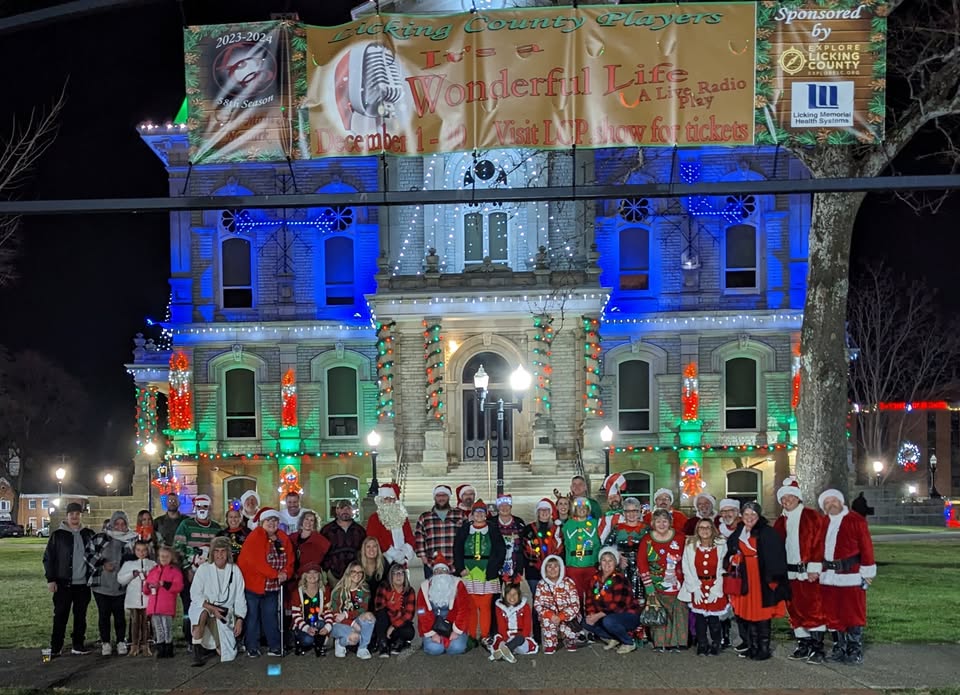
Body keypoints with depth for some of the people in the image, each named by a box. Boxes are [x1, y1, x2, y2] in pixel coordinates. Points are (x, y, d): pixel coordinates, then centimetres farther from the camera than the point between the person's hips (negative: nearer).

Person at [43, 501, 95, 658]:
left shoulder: (88, 535, 9)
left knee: (81, 615, 8)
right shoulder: (58, 535, -1)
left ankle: (78, 645, 17)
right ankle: (55, 648, 3)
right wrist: (50, 579, -9)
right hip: (64, 583, -3)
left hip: (83, 583, 3)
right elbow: (48, 558, -2)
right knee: (60, 616, -2)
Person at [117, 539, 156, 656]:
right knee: (135, 621, 0)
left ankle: (145, 646, 7)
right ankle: (134, 646, 6)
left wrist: (149, 576, -12)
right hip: (133, 598, 0)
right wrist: (132, 575, -8)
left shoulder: (153, 565, 9)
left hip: (148, 597, 0)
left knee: (146, 622, 2)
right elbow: (120, 579, 4)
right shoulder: (128, 564, 11)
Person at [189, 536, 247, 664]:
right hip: (204, 607, -2)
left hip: (225, 614, 2)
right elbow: (195, 594, -10)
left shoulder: (235, 570, -2)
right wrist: (212, 608, -22)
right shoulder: (204, 569, -7)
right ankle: (197, 652, -26)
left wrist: (239, 620, -6)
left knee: (229, 654, -5)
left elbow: (239, 597, 2)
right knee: (202, 614, -40)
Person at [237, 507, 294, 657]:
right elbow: (256, 561, -24)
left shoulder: (283, 539, 6)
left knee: (271, 616, 11)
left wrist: (285, 573, -16)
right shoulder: (254, 538, -14)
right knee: (252, 616, 3)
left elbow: (289, 560, 5)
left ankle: (274, 647, 16)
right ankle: (252, 648, 11)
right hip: (252, 584, -5)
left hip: (272, 587, 5)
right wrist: (276, 574, -22)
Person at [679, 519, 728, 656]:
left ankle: (715, 646, 12)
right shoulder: (690, 546, 1)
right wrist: (695, 589, -5)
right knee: (699, 619, 0)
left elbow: (722, 570, -3)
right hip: (697, 587, 1)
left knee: (714, 619, -4)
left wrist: (715, 589, -9)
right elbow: (687, 569, 1)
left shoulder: (720, 546, -3)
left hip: (715, 589, -1)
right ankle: (702, 646, 13)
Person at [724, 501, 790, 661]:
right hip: (744, 579, 5)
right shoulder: (737, 534, 12)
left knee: (762, 612, -4)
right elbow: (731, 553, 22)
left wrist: (773, 578, -16)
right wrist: (732, 560, 0)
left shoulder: (768, 533, -6)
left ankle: (764, 648, 3)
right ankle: (753, 647, 15)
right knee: (747, 612, 6)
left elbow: (776, 557, -10)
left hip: (761, 578, -5)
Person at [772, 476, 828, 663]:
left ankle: (818, 647, -1)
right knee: (795, 610, 9)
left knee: (813, 608, -6)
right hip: (789, 572, 6)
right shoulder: (781, 521, 14)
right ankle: (804, 646, 18)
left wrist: (814, 568, -14)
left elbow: (819, 543, -10)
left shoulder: (811, 517, -4)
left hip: (808, 572, -6)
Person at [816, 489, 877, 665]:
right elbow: (818, 548, 17)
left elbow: (866, 547, -7)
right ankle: (839, 648, 20)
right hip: (828, 576, 5)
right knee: (832, 614, 9)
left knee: (853, 613, -1)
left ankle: (855, 651, 6)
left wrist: (867, 573, -9)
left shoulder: (856, 521, -5)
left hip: (851, 575, -5)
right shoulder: (823, 524, 13)